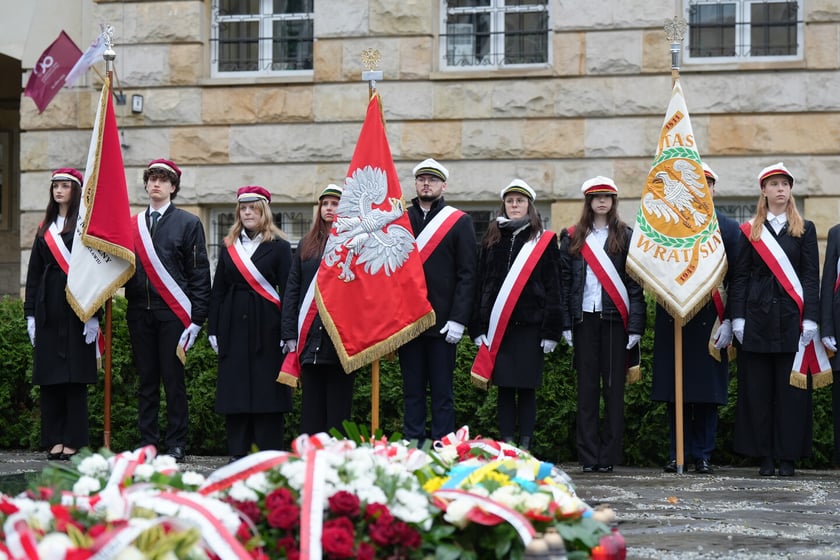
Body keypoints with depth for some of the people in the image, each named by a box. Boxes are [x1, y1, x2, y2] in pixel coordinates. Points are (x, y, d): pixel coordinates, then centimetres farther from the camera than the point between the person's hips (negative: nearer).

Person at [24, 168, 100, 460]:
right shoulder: (45, 228, 16)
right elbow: (34, 273, 15)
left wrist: (93, 314, -14)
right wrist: (30, 313, 8)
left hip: (75, 307, -5)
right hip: (49, 309, 5)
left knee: (75, 376, -3)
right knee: (49, 376, 5)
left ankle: (74, 441, 1)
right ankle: (54, 439, 10)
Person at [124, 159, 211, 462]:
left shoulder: (188, 223, 4)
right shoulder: (132, 225, 14)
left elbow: (199, 273, 0)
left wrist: (197, 317, -7)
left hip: (172, 312, -3)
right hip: (140, 312, 3)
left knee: (173, 379, -1)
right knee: (146, 380, 7)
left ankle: (176, 445, 4)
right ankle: (147, 443, 12)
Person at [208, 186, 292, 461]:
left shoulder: (279, 247, 3)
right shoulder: (229, 247, 14)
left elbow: (287, 291, -2)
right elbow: (217, 291, 13)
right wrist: (213, 329, 5)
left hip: (266, 326, -3)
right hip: (233, 325, 3)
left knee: (266, 387, -3)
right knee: (235, 389, 3)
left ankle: (269, 455, 2)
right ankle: (238, 452, 8)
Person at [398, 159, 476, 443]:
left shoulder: (459, 221, 2)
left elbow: (467, 274, -3)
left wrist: (457, 319, -11)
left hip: (442, 321, -3)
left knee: (442, 392, 2)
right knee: (412, 390, 8)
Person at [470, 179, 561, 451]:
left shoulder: (545, 240, 5)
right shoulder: (492, 239, 12)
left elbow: (552, 286, 1)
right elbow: (480, 283, 10)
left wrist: (550, 331, -5)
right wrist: (478, 328, 3)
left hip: (530, 325, -2)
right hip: (497, 325, 2)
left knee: (526, 387, 0)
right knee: (504, 387, 3)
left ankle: (525, 446, 5)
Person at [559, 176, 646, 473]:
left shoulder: (625, 236, 5)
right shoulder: (572, 237, 10)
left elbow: (635, 283, 0)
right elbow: (564, 282, 7)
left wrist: (635, 326, -8)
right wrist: (566, 323, -1)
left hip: (615, 319, -1)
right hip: (584, 318, 2)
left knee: (614, 387, -1)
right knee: (587, 387, 3)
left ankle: (609, 456, 4)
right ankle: (589, 456, 6)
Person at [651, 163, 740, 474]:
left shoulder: (729, 228, 7)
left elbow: (736, 279, 4)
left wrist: (729, 322, -4)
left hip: (711, 320, -1)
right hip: (673, 318, 1)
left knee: (708, 391, 1)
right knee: (674, 390, 4)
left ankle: (703, 456, 8)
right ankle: (678, 454, 11)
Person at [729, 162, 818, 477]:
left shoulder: (805, 230, 9)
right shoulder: (750, 231, 10)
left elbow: (811, 277, 4)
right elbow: (740, 277, 6)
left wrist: (810, 319, -6)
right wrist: (738, 318, -3)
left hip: (791, 317, -1)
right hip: (758, 317, 1)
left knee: (791, 387, -1)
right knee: (758, 388, 0)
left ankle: (788, 457, 4)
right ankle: (765, 456, 6)